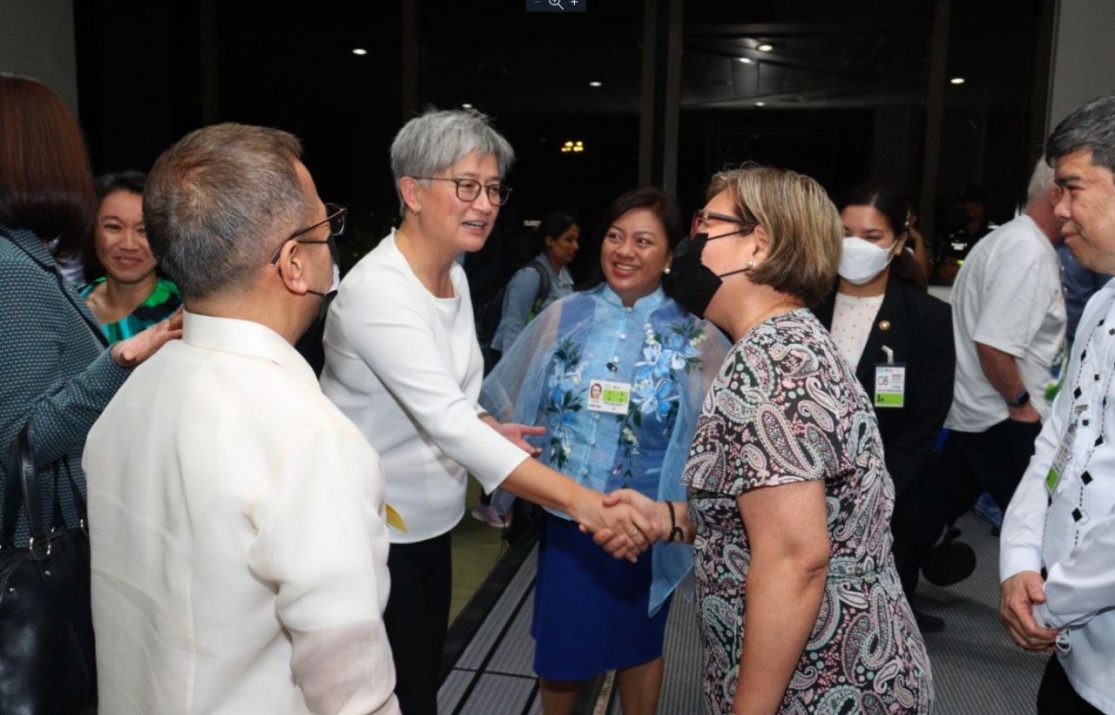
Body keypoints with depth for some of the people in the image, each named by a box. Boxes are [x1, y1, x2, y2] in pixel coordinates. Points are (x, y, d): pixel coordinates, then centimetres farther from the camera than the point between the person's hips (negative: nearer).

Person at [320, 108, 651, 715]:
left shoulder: (454, 275, 4)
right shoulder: (378, 291, -25)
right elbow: (448, 423, -34)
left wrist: (487, 428, -4)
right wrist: (579, 500, -40)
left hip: (431, 526, 8)